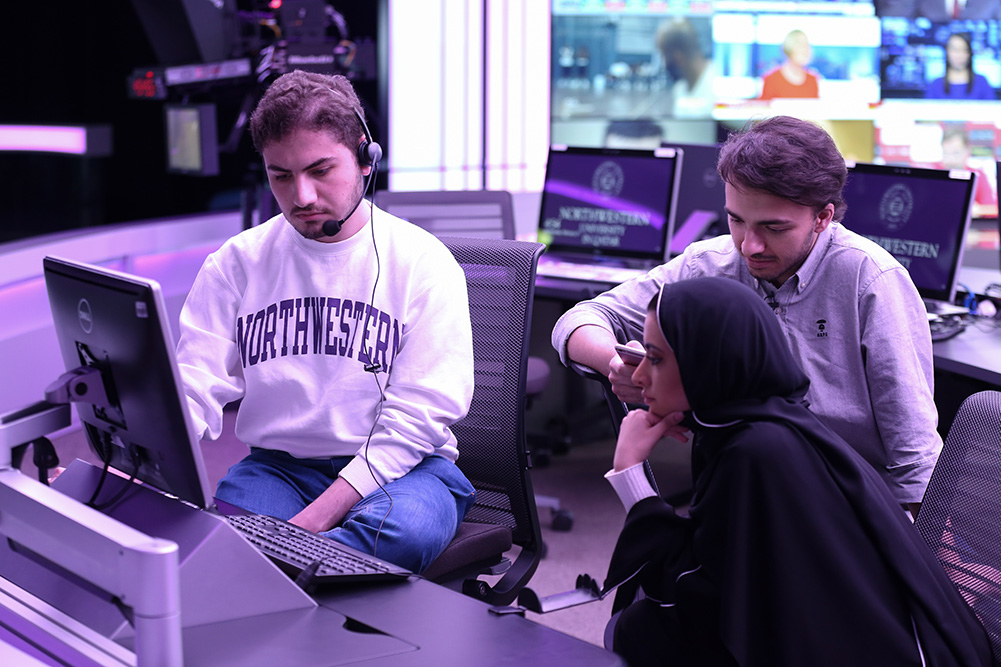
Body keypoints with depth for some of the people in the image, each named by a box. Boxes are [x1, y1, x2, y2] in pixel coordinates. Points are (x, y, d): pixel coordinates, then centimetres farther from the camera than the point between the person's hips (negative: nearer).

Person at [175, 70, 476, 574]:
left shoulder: (422, 262, -4)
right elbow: (194, 387, -1)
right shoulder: (238, 262, 6)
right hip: (277, 465, 2)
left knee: (408, 528, -39)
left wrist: (316, 518, -22)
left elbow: (419, 415, -11)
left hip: (398, 468, -1)